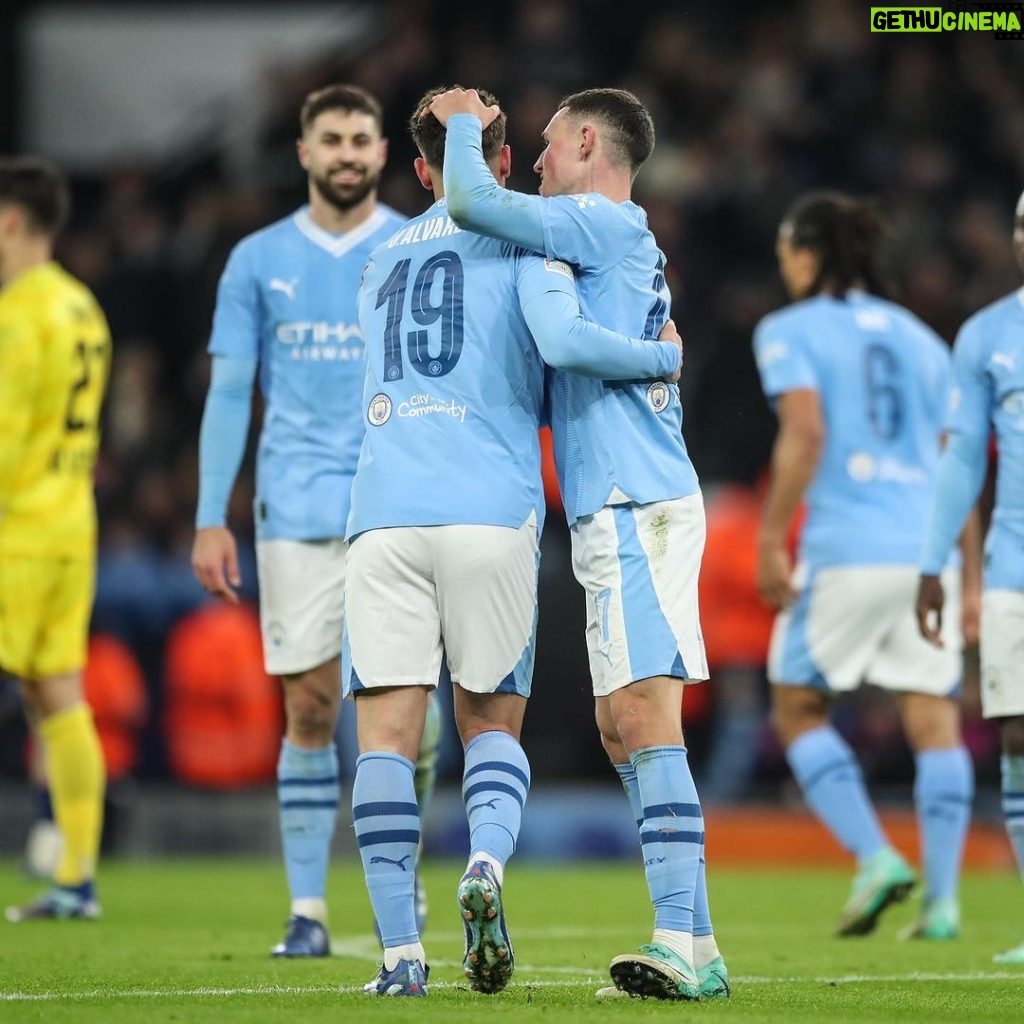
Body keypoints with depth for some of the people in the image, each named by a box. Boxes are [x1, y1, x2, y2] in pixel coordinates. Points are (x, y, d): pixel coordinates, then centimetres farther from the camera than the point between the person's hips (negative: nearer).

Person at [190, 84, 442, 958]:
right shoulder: (259, 261, 8)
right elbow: (229, 393, 8)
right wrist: (211, 518, 1)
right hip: (297, 511, 1)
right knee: (309, 708, -1)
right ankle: (308, 910, 4)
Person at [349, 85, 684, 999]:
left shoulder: (382, 265, 25)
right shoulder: (523, 240, 7)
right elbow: (562, 343, -11)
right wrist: (663, 356, 3)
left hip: (386, 514, 2)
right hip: (491, 513, -2)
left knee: (388, 732, -1)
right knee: (491, 721, 11)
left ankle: (401, 951, -9)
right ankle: (487, 864, -18)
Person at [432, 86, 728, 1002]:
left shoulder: (607, 224, -5)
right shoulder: (618, 245, 24)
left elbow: (470, 203, -13)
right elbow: (567, 391, 33)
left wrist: (464, 125, 6)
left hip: (636, 507, -10)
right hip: (619, 513, 10)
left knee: (642, 716, -16)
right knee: (622, 728, 9)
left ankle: (687, 946, -22)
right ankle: (687, 945, 9)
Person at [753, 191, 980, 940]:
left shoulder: (789, 332, 3)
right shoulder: (920, 339, 18)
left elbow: (806, 434, -11)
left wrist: (771, 541, -8)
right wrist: (969, 577, 17)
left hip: (846, 549, -4)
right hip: (928, 547, 4)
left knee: (798, 707, 10)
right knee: (935, 721, 4)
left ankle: (876, 857, -5)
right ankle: (943, 898, -3)